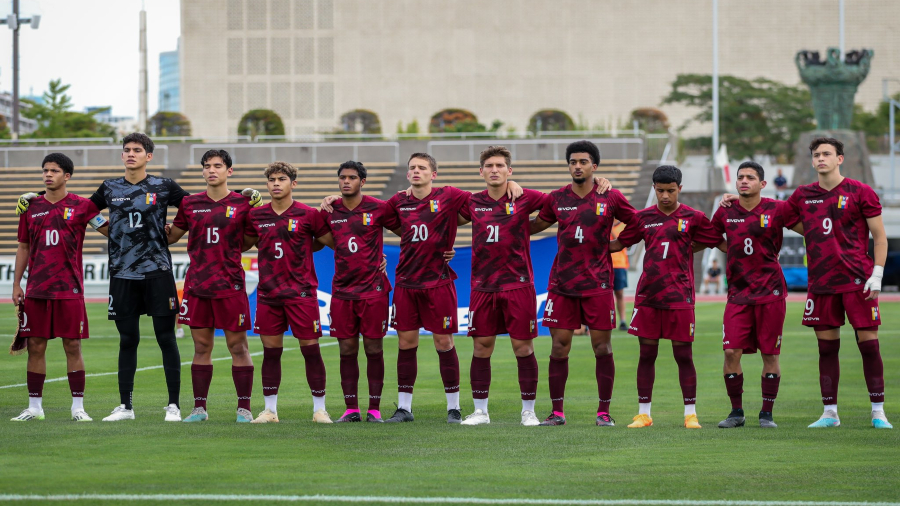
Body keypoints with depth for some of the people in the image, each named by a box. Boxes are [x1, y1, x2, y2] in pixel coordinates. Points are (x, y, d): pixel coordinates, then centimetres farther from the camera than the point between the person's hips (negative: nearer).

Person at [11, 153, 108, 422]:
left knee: (72, 346, -2)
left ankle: (78, 406, 4)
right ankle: (34, 406, 10)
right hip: (36, 289, 3)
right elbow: (23, 248, 14)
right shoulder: (31, 207, 9)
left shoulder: (81, 206, 1)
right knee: (35, 346, 3)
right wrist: (16, 284, 11)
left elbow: (111, 230, 3)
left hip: (69, 289, -3)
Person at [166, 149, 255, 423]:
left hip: (230, 285, -3)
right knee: (201, 346, 6)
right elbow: (171, 236, 18)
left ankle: (244, 408, 5)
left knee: (237, 346, -1)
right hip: (197, 285, 3)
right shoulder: (190, 203, 9)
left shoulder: (242, 204, 1)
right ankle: (199, 408, 12)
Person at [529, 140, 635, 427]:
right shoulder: (557, 199, 6)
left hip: (598, 284, -2)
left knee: (602, 347, -1)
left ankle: (604, 412, 6)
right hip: (561, 283, 2)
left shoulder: (611, 198, 0)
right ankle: (557, 412, 7)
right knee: (559, 346, 0)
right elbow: (535, 225, 19)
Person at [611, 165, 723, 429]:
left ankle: (690, 413, 5)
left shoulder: (692, 217, 4)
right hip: (647, 295, 2)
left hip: (679, 296, -2)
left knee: (683, 355, -1)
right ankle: (643, 413, 10)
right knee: (646, 354, 4)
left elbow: (720, 243, 10)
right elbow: (620, 243, 18)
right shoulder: (643, 217, 9)